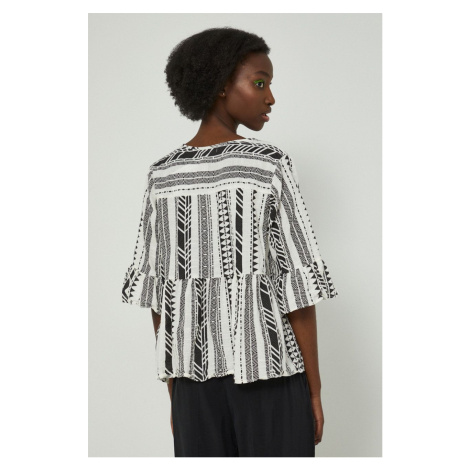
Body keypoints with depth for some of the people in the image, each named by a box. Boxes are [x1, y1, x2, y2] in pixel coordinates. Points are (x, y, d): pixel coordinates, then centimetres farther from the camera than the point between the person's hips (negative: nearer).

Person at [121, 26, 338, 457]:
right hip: (268, 372, -4)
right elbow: (298, 284, -13)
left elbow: (156, 291, 5)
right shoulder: (270, 167, -12)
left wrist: (175, 392, 13)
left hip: (196, 373, 5)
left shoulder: (163, 175, 2)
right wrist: (315, 390, -4)